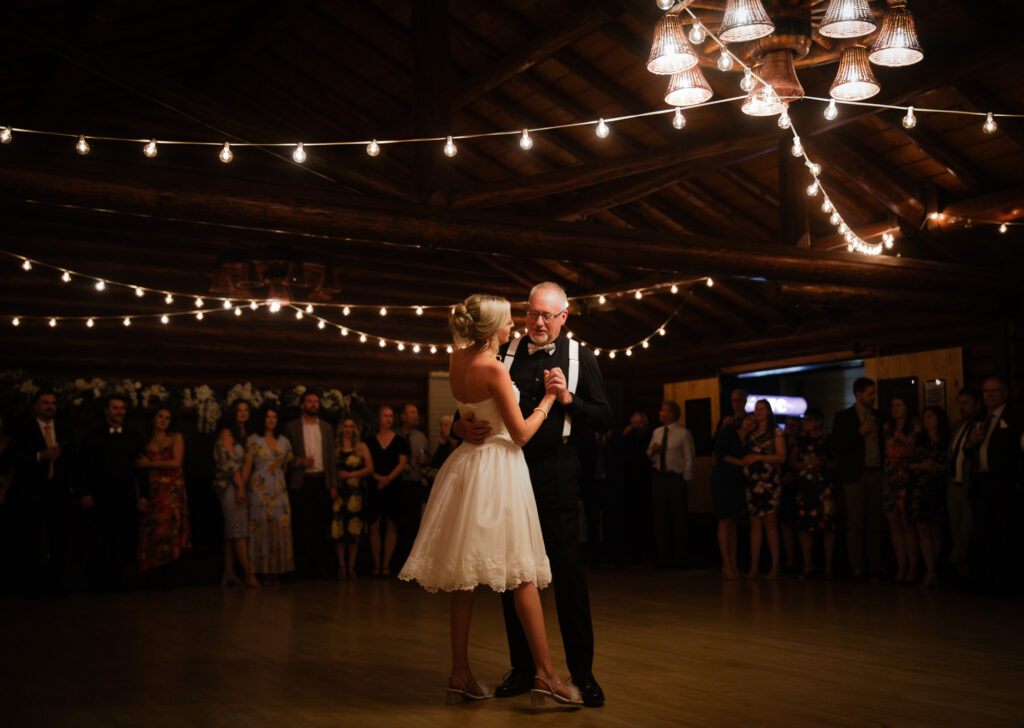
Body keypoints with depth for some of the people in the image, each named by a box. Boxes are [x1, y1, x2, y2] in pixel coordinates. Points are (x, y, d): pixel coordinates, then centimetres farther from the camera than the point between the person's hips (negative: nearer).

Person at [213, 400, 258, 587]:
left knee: (232, 530, 6)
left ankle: (228, 573, 8)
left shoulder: (246, 435, 17)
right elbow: (230, 462, -11)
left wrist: (243, 486, 6)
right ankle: (248, 572, -15)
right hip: (229, 485, -7)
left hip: (240, 484, 7)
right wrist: (240, 486, -15)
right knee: (239, 529, -11)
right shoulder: (227, 433, -4)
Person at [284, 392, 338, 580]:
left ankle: (321, 566, 11)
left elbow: (331, 457, 12)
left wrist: (333, 485, 6)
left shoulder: (326, 428, 14)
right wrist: (300, 461, -14)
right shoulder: (291, 427, 6)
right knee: (301, 527, -1)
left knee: (322, 525, 3)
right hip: (300, 482, -2)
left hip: (321, 481, 2)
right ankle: (302, 568, 6)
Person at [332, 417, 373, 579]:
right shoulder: (334, 447, 7)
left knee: (355, 529, 0)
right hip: (338, 491, -1)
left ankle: (351, 566, 7)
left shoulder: (362, 447, 10)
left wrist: (350, 474, -7)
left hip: (356, 492, 1)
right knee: (339, 528, -4)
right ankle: (341, 565, 4)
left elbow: (370, 468, 3)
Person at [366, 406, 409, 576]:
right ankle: (376, 565, 3)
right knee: (374, 527, -2)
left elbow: (402, 463, 0)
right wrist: (378, 477, -12)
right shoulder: (370, 441, 9)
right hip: (375, 488, 0)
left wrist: (388, 479, -12)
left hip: (394, 487, 0)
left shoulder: (400, 441, 8)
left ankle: (386, 564, 2)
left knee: (391, 526, -2)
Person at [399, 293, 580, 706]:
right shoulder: (493, 369, -16)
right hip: (497, 468, -8)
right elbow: (521, 433, -13)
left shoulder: (458, 359, 6)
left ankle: (460, 676, 13)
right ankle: (545, 674, -1)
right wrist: (549, 398, -1)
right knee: (522, 575, -4)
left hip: (468, 466, 8)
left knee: (465, 578, 8)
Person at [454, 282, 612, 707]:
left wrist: (567, 398, -12)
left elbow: (604, 418, 4)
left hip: (556, 475, -2)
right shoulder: (504, 355, 8)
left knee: (568, 572, -2)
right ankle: (522, 669, 20)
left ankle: (582, 672, 7)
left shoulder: (580, 357, 6)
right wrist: (461, 427, -11)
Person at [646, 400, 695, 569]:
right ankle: (663, 558, 18)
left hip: (676, 478, -6)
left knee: (678, 519, 1)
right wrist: (653, 450, -5)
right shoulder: (657, 432, 12)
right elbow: (649, 454, 18)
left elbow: (689, 458, -5)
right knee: (660, 519, 9)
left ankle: (679, 559, 10)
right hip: (658, 477, 6)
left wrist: (687, 480, -9)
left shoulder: (684, 433, -5)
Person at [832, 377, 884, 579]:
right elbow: (838, 447, -7)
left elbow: (881, 442, 21)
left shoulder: (877, 416, 15)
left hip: (876, 473, 5)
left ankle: (875, 567, 9)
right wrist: (860, 432, -14)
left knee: (875, 524, 5)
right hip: (855, 475, -4)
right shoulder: (844, 416, 1)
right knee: (855, 524, -3)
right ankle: (856, 568, 1)